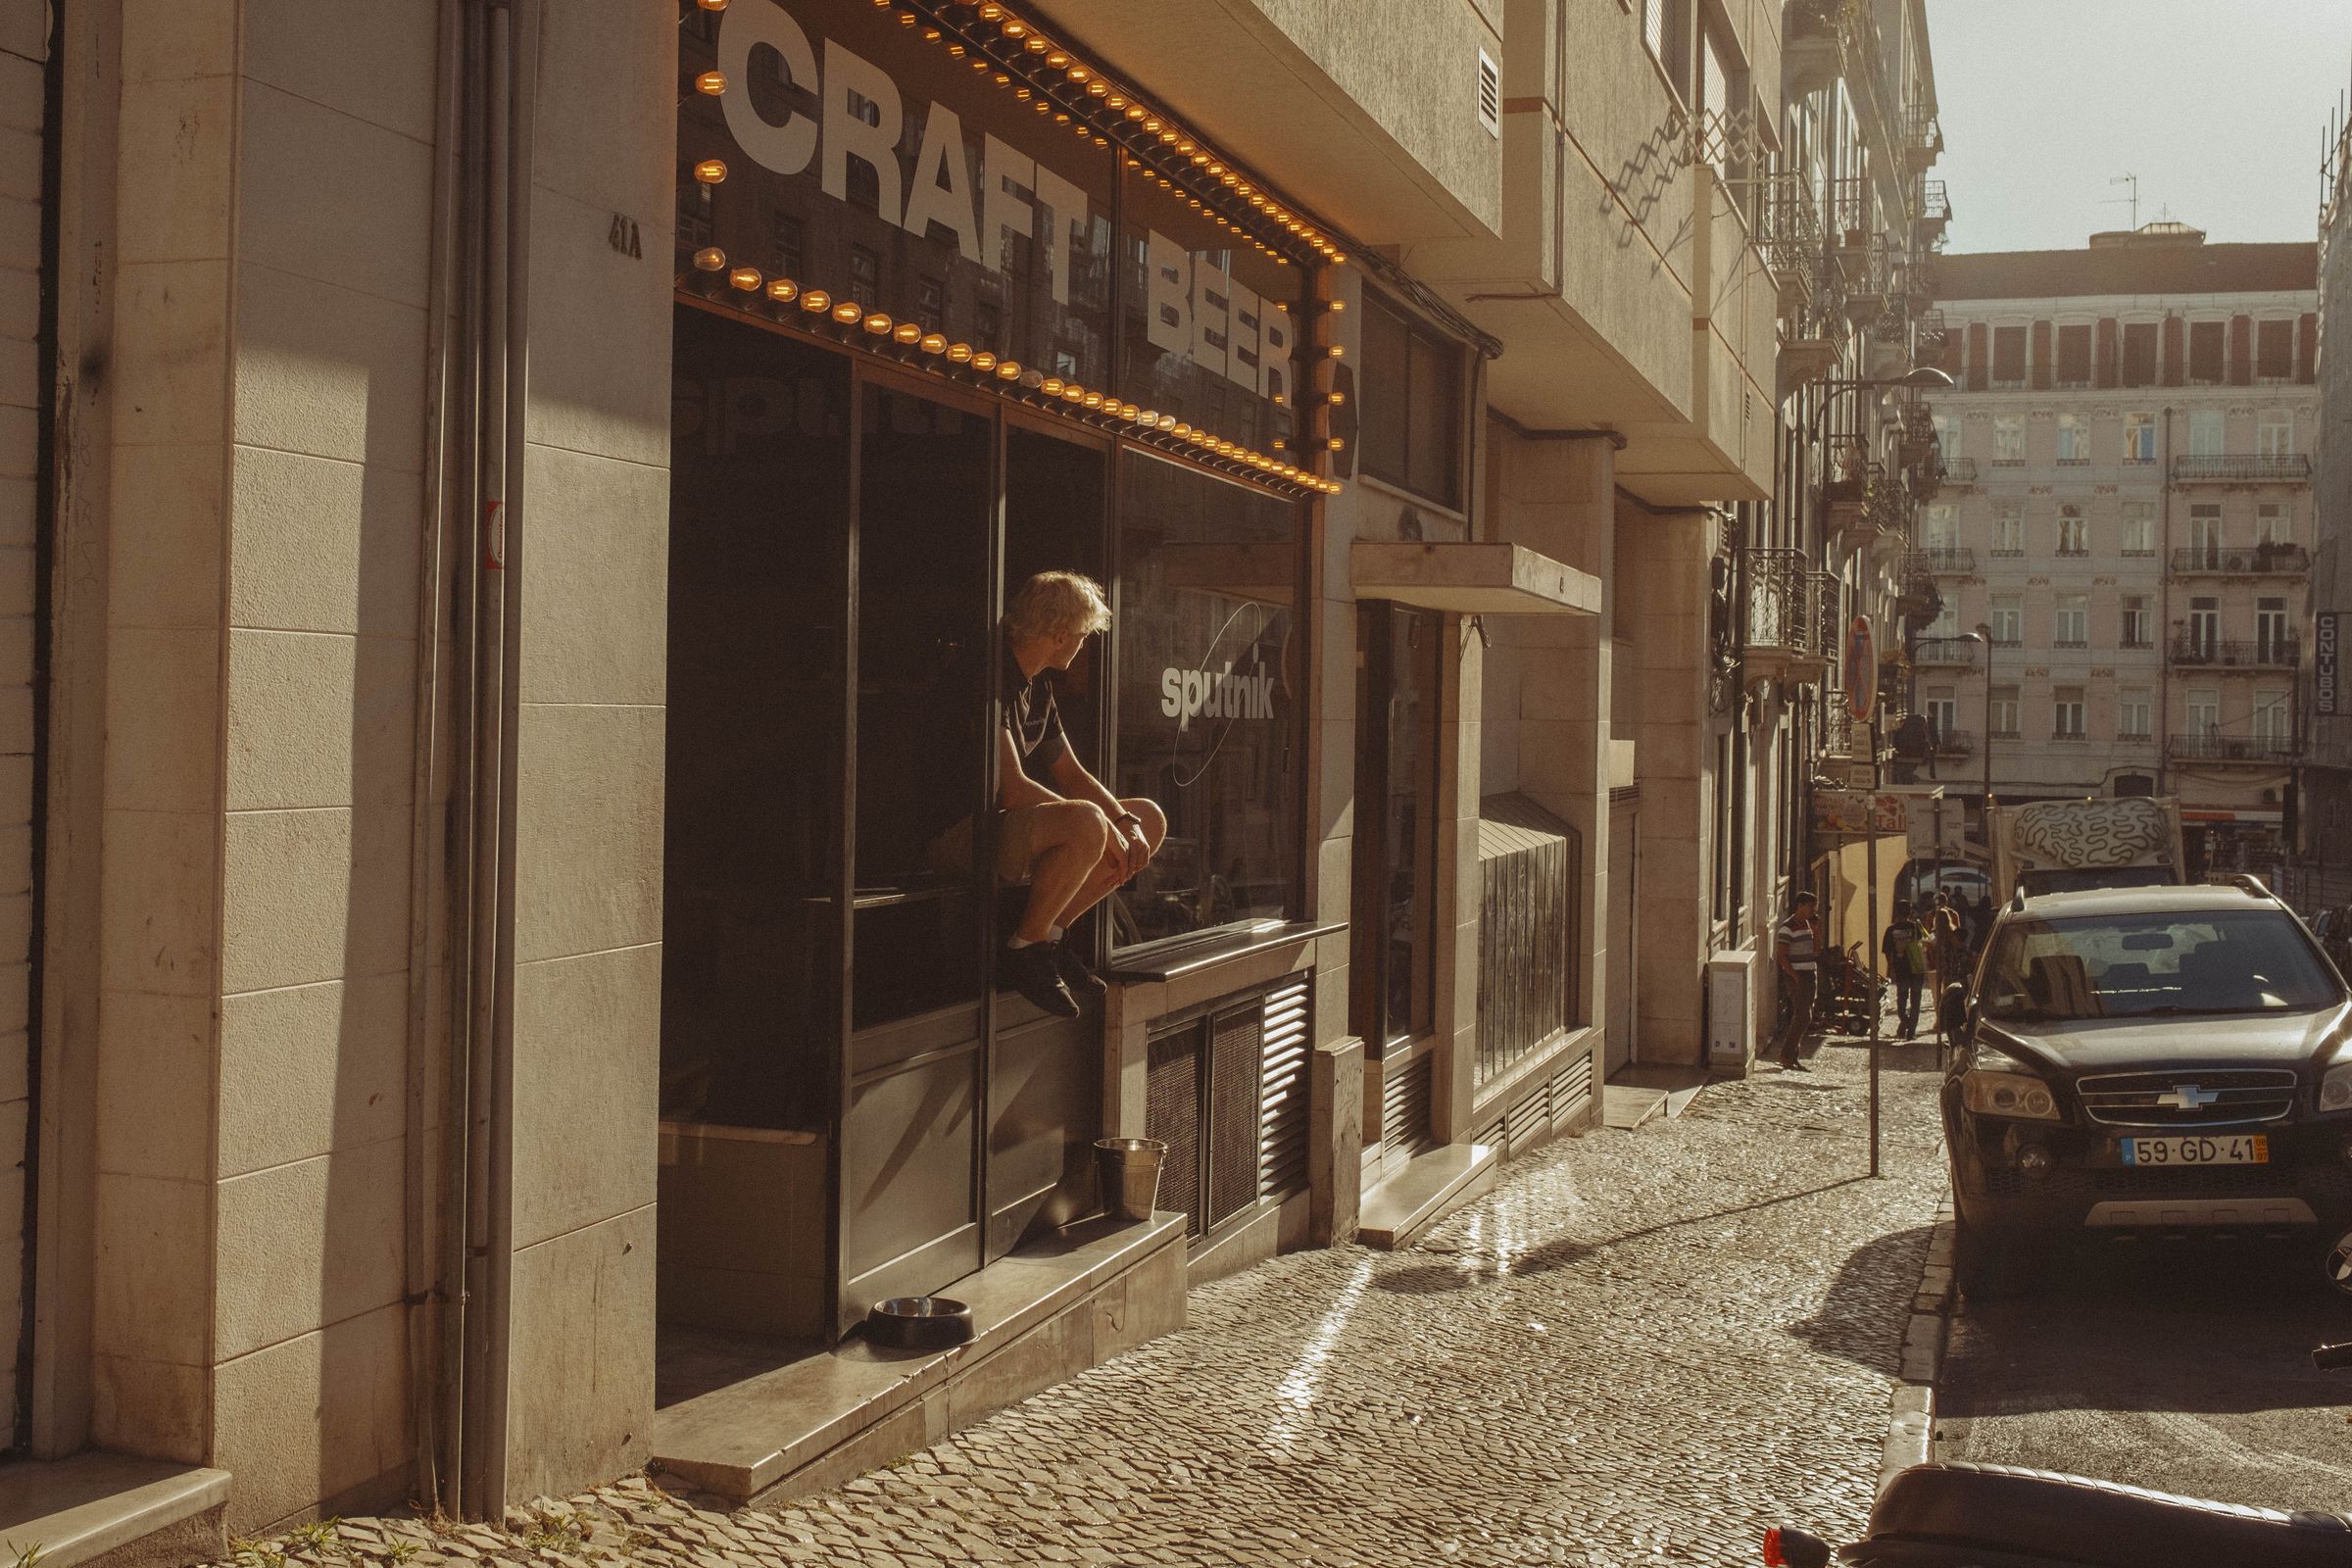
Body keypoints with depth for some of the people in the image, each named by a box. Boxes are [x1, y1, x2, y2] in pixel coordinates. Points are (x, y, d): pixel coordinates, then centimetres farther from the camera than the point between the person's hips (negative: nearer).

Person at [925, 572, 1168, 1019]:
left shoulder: (1038, 685, 13)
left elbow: (1070, 774, 17)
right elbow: (1013, 787, -26)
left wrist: (1124, 823, -1)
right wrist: (1106, 829, -21)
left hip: (1015, 823, 10)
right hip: (957, 834, -10)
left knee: (1150, 820, 7)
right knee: (1086, 823, -36)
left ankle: (1050, 934, 3)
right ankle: (1022, 951, -15)